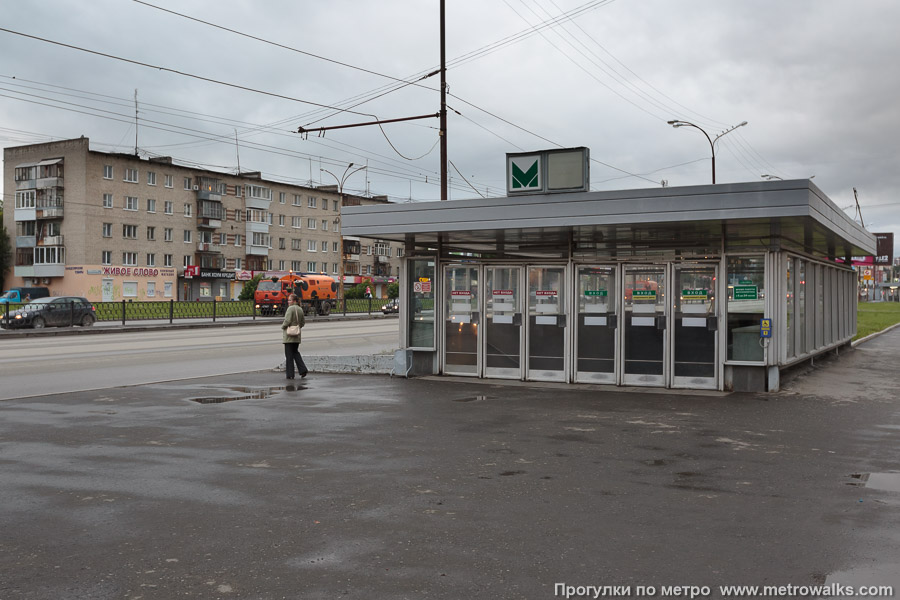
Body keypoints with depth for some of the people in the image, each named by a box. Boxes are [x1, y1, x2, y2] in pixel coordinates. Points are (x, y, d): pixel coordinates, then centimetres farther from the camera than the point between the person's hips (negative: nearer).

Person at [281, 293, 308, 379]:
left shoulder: (290, 308, -15)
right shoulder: (300, 309, 9)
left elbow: (287, 321, -20)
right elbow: (303, 322, 14)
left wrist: (283, 327, -3)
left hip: (289, 335, -7)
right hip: (297, 336, 7)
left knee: (289, 355, 1)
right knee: (295, 352, 19)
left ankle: (290, 374, 4)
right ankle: (303, 370, 6)